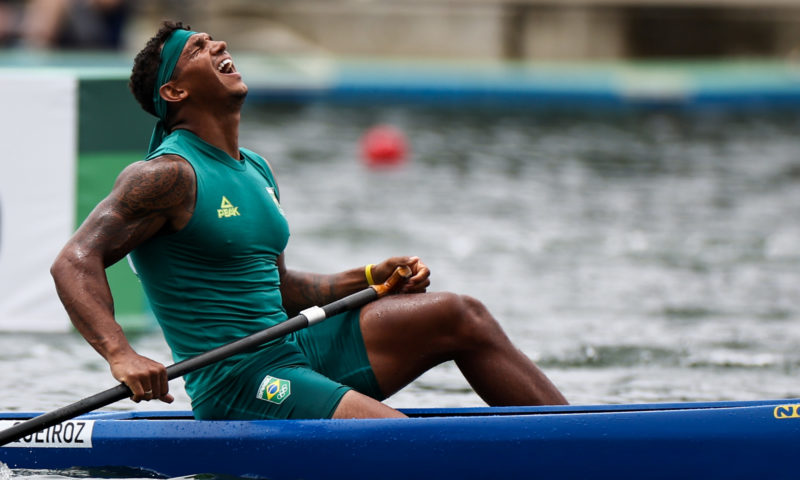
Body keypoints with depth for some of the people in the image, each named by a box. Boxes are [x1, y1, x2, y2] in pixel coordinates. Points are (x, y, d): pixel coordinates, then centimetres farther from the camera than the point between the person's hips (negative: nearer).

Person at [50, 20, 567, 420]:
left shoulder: (257, 171, 17)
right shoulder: (168, 174, -11)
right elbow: (74, 262, -19)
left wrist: (368, 279, 12)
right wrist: (120, 354, -35)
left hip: (299, 354, 9)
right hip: (234, 387, -9)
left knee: (457, 315, 1)